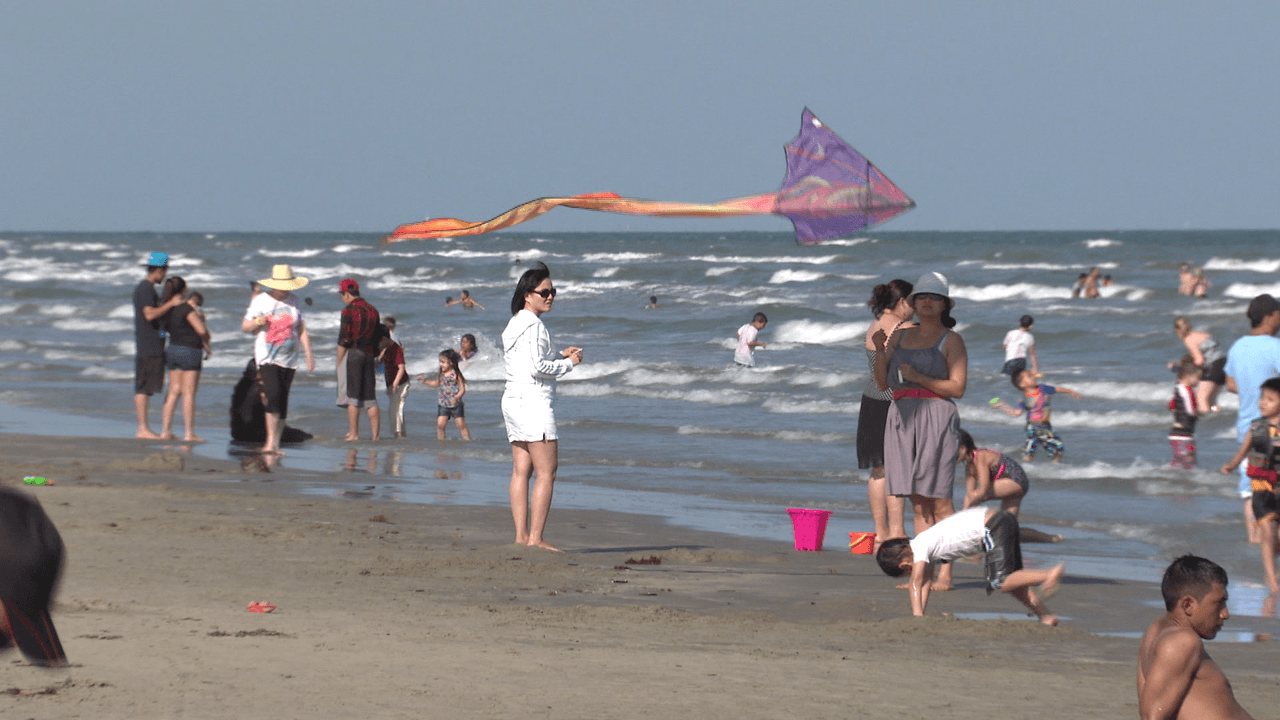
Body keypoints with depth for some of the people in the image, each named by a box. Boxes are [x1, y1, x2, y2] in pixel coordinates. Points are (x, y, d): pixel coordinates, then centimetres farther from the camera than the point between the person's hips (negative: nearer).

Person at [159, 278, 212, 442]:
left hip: (172, 350, 7)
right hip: (190, 350, -7)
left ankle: (166, 430, 9)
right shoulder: (186, 309, -16)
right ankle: (189, 433, -4)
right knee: (189, 393, -4)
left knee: (174, 391, 11)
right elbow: (202, 330, -18)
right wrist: (206, 344, 4)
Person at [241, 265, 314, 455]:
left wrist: (309, 356, 11)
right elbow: (244, 326, 5)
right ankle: (270, 441, -21)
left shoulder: (293, 302, 10)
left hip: (288, 359, 4)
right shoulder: (260, 300, 1)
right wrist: (257, 322, -17)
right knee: (273, 395, -21)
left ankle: (275, 444, 10)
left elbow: (302, 330, 15)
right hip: (266, 357, -4)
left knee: (282, 403, 3)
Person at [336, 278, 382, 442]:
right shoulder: (373, 311, 12)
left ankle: (353, 433, -3)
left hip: (352, 353, -6)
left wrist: (339, 362, -3)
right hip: (369, 355, 6)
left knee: (352, 398, -2)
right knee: (371, 399, 7)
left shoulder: (349, 311, -8)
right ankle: (375, 434, 5)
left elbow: (343, 340, -10)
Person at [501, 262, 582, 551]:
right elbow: (537, 367, -19)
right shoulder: (533, 325, -13)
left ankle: (521, 536, 5)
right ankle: (535, 538, -12)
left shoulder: (514, 324, 17)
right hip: (533, 401, -10)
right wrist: (568, 364, -5)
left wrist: (560, 355, 16)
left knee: (521, 471, 7)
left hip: (513, 400, 10)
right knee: (546, 472, -8)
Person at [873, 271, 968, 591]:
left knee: (939, 500, -8)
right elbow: (882, 383, 14)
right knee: (918, 501, 5)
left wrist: (918, 377, -14)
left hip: (936, 417, -5)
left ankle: (945, 574, -8)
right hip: (903, 417, 5)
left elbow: (958, 388, -5)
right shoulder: (900, 337, 17)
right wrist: (880, 350, -1)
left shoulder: (951, 340, 2)